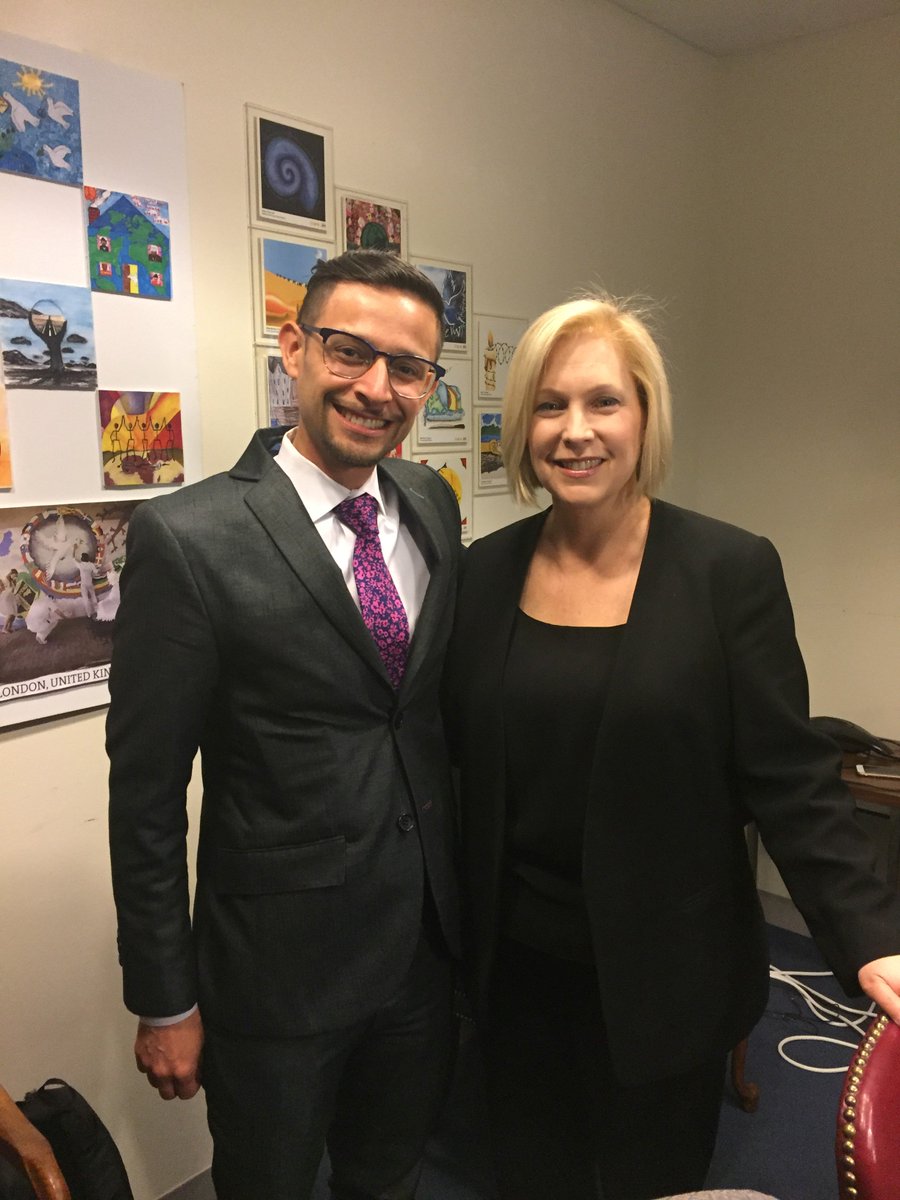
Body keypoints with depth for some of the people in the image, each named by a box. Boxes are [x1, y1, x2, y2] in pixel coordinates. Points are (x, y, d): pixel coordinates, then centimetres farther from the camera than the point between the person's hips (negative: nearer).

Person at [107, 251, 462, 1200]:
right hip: (279, 962, -4)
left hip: (429, 944, 5)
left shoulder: (433, 506, -1)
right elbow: (146, 793, -14)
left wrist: (467, 896, 11)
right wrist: (164, 1003, -7)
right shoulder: (189, 537, -19)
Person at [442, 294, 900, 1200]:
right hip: (515, 958, 3)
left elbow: (789, 778, -13)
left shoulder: (730, 570, -13)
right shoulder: (488, 568, -3)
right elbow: (457, 743, 5)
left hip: (662, 975, -2)